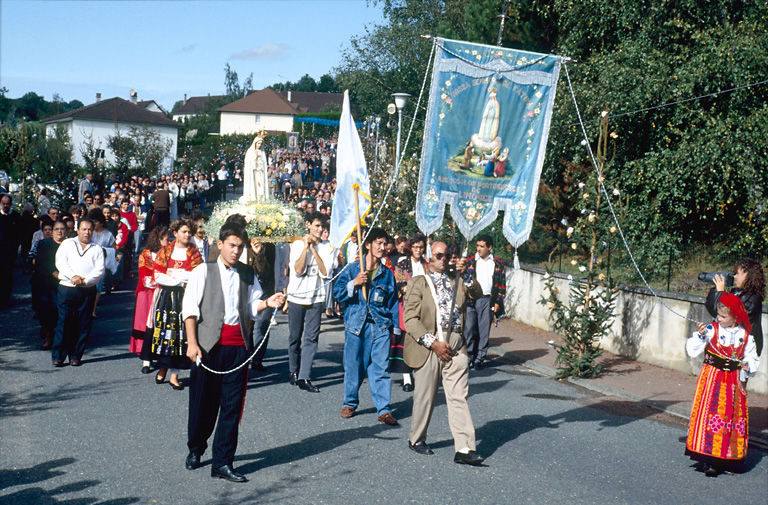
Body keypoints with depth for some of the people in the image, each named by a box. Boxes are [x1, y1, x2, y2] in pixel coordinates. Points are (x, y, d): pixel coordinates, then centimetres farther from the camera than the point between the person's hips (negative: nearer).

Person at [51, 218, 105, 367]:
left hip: (88, 291, 1)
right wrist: (73, 276, -16)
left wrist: (86, 280, -14)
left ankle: (76, 356, 10)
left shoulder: (97, 249, 14)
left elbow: (100, 270, 3)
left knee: (83, 325, 1)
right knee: (63, 322, -5)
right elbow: (60, 262, -1)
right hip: (66, 288, -1)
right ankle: (58, 356, 0)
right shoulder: (67, 244, 13)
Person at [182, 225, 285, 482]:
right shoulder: (204, 271, 2)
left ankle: (223, 463, 6)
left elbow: (252, 307, 15)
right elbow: (190, 308, -2)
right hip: (210, 344, -3)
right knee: (202, 401, 5)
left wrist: (267, 303, -7)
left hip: (239, 345, 3)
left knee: (232, 405, 1)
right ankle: (195, 449, 31)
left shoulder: (247, 275, 14)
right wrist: (192, 343, -10)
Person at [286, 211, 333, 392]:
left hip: (316, 297, 1)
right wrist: (306, 247, -12)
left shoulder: (325, 248, 4)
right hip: (297, 297, 0)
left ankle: (304, 377, -8)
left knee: (311, 337, -6)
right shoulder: (297, 245, 1)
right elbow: (298, 270, -12)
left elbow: (325, 272, -9)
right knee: (295, 337, 8)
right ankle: (293, 371, 26)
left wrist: (314, 249, -10)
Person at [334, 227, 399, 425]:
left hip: (380, 327, 1)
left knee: (380, 368, -4)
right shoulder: (353, 269, 5)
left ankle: (384, 410, -1)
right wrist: (354, 283, -13)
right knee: (353, 366, 6)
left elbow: (393, 301, 16)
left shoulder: (387, 274, 11)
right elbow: (337, 292, 3)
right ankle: (350, 403, 25)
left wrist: (393, 325, 10)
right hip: (356, 324, -1)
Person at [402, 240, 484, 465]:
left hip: (456, 347, 3)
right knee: (425, 397, 7)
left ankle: (464, 449, -8)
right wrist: (433, 343, -13)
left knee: (459, 398, -4)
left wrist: (465, 274, -11)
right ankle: (416, 439, 27)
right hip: (429, 345, -3)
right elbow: (410, 319, -5)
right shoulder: (418, 283, 4)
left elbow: (477, 293, 2)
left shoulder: (457, 282, 18)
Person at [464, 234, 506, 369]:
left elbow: (502, 285, 9)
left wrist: (498, 302, 2)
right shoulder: (470, 261, 7)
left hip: (487, 301, 0)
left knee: (484, 331, 2)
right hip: (470, 300, 0)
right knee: (469, 329, -5)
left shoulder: (498, 264, 8)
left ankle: (479, 359, 11)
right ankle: (469, 357, 6)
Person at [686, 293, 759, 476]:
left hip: (734, 381, 3)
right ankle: (709, 461, -3)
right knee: (709, 413, -9)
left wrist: (748, 366, -7)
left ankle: (725, 458, 13)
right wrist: (700, 335, -21)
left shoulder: (745, 335, 3)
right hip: (712, 378, -2)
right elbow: (692, 350, -7)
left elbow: (753, 358, 13)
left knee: (733, 416, 2)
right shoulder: (711, 329, -4)